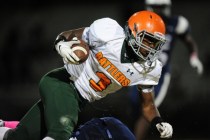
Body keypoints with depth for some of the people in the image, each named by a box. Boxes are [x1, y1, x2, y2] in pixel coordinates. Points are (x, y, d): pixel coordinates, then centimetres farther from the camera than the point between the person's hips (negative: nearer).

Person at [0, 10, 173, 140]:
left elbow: (147, 104, 6)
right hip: (60, 82, -6)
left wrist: (159, 123, -13)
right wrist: (62, 44, -31)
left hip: (79, 100, 6)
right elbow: (67, 35, -8)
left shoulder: (149, 69, -8)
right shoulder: (109, 32, -20)